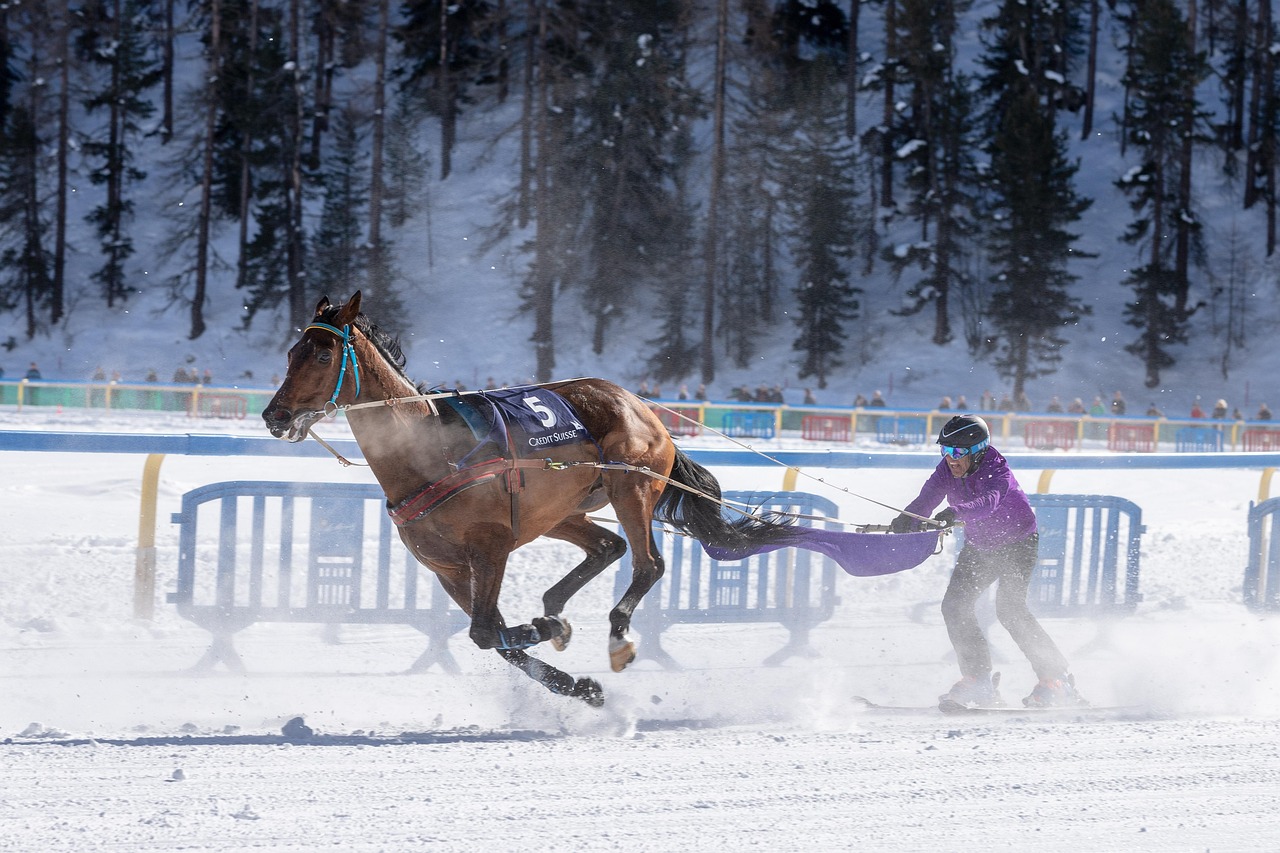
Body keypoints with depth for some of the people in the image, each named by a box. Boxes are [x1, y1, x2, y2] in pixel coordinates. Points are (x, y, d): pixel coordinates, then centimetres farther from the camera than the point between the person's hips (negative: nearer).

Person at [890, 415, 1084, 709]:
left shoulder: (997, 470, -29)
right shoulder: (947, 469, -11)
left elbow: (986, 503, -48)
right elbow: (927, 499, -22)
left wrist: (955, 513, -67)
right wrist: (906, 520, -44)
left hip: (1018, 544, -7)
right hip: (979, 547, 7)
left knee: (1009, 610, -22)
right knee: (954, 606, -5)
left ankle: (1057, 681, -15)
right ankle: (979, 681, 4)